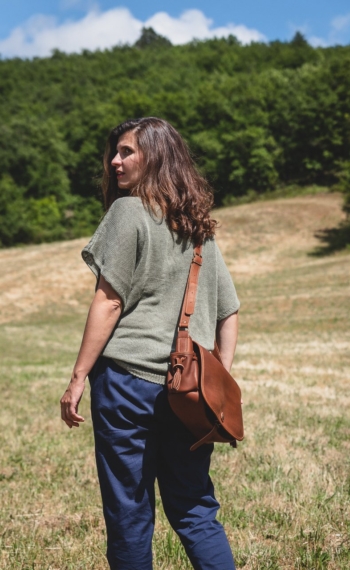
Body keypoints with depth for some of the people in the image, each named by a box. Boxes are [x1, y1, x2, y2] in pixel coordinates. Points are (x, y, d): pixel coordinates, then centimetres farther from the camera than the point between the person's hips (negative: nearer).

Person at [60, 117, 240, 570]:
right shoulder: (199, 226, 14)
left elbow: (109, 300, -10)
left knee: (129, 513, 6)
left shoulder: (129, 210, -5)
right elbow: (229, 310, 14)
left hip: (127, 377, -6)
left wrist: (78, 377, -7)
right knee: (194, 511, 14)